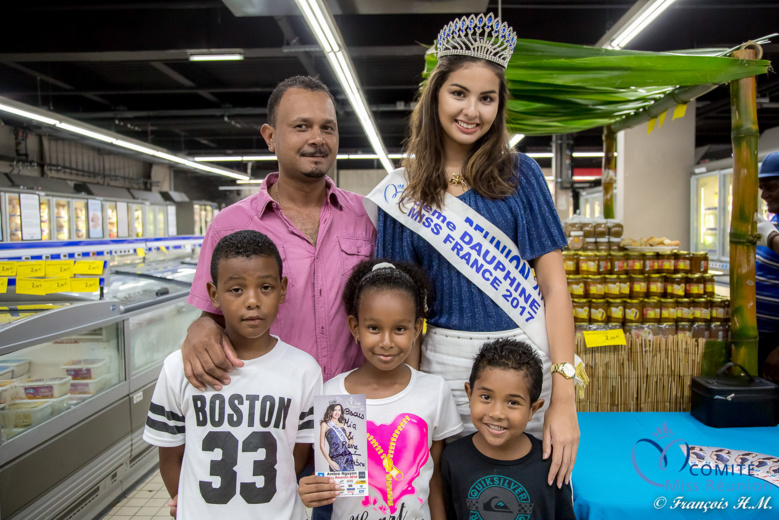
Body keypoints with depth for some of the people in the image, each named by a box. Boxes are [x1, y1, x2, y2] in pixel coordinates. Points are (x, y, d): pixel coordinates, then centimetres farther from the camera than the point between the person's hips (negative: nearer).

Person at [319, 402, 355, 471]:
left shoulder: (343, 425, 14)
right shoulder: (325, 424, 2)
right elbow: (322, 445, -1)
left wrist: (351, 440, 0)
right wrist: (329, 461, -10)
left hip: (347, 458, 4)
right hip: (335, 460, -4)